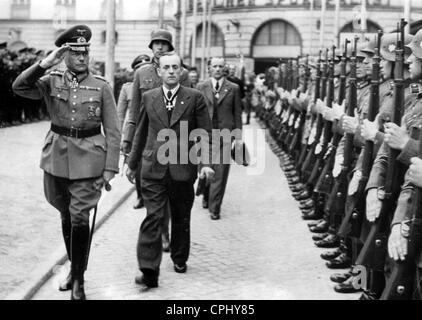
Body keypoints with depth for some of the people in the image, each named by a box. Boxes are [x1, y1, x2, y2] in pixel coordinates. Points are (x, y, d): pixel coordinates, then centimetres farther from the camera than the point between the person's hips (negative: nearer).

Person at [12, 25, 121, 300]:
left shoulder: (101, 87, -3)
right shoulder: (52, 82, 2)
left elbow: (113, 132, -2)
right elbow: (20, 87, -15)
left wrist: (110, 168, -7)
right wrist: (46, 63, -23)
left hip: (88, 160, -3)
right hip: (57, 158, 3)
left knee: (79, 219, -8)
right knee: (66, 217, 15)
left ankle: (78, 280, 7)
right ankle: (74, 269, 33)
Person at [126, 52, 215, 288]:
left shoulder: (195, 98, 1)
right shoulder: (148, 98, 7)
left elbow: (205, 133, -1)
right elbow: (141, 133, 15)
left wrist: (206, 163, -13)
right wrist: (133, 162, 18)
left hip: (183, 169, 0)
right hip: (153, 169, 0)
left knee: (181, 217, 14)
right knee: (153, 218, -8)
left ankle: (180, 259, 34)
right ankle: (149, 272, -10)